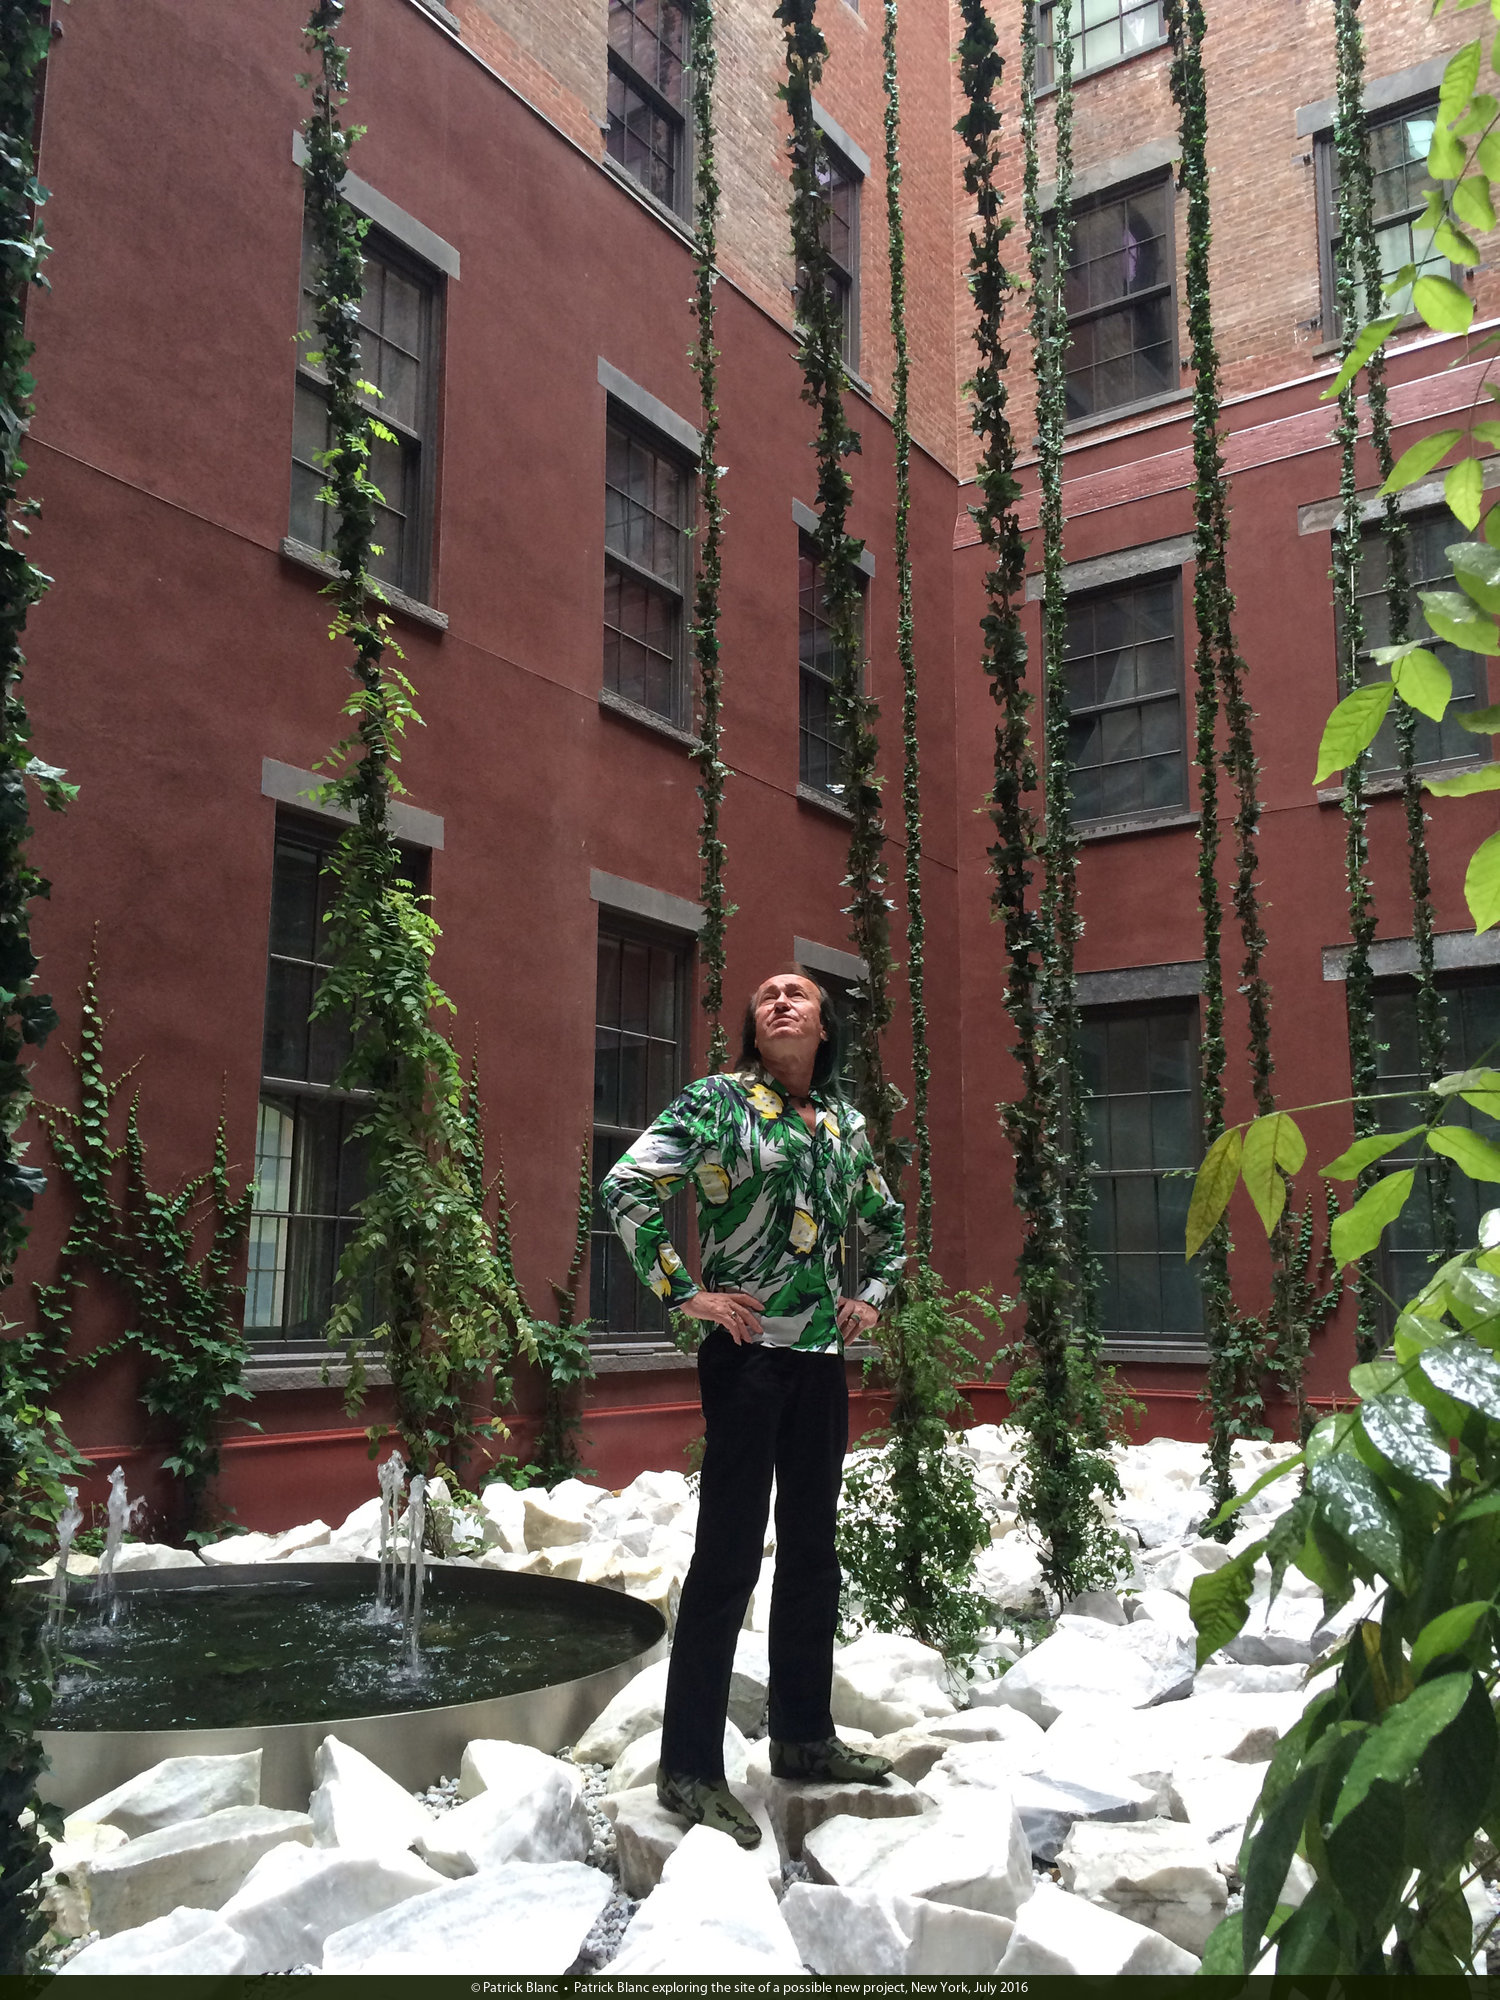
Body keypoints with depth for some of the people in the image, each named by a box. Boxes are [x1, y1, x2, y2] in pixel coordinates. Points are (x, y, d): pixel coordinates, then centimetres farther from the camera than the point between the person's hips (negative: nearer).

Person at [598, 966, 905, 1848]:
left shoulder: (845, 1122, 12)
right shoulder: (718, 1101, -5)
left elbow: (888, 1220, 27)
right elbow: (627, 1185, -15)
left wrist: (873, 1296, 14)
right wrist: (684, 1293, -15)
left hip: (823, 1356, 6)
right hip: (748, 1350, -6)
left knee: (813, 1550, 14)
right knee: (729, 1553, -4)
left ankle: (805, 1735, 29)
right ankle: (690, 1767, 7)